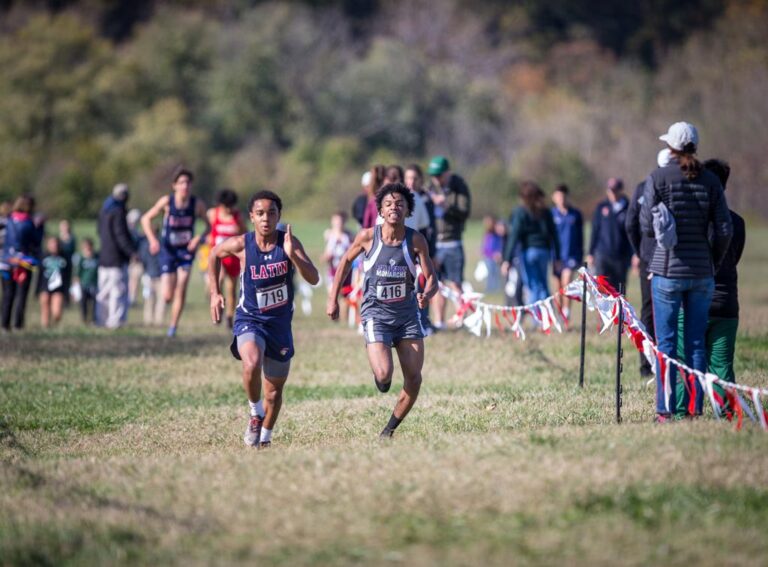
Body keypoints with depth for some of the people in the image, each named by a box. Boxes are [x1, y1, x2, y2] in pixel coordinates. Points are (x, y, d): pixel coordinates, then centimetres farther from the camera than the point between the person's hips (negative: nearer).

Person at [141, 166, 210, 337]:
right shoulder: (167, 201, -13)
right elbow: (146, 219, -3)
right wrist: (152, 239, -18)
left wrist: (199, 238, -18)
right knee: (167, 297, -5)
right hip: (168, 251, -1)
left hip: (186, 250, 1)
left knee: (181, 291, -10)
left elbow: (208, 226, 2)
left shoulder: (197, 204, -10)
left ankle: (173, 326, 5)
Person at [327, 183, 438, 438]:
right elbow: (346, 261, 9)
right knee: (384, 375, -19)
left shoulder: (415, 240, -7)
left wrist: (426, 295, -28)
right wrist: (333, 299, 10)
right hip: (376, 313, -2)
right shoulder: (368, 236, -9)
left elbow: (431, 279, -5)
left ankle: (391, 428, 15)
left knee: (414, 379, -3)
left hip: (408, 314, 2)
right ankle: (379, 374, 20)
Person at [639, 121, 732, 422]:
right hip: (702, 273, 3)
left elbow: (646, 227, -7)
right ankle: (695, 409, 10)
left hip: (667, 271, -3)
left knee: (666, 343, 3)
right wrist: (713, 264, 12)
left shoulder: (658, 178, -8)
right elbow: (724, 230, -1)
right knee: (697, 343, 9)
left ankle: (666, 410, 2)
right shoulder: (710, 181, 1)